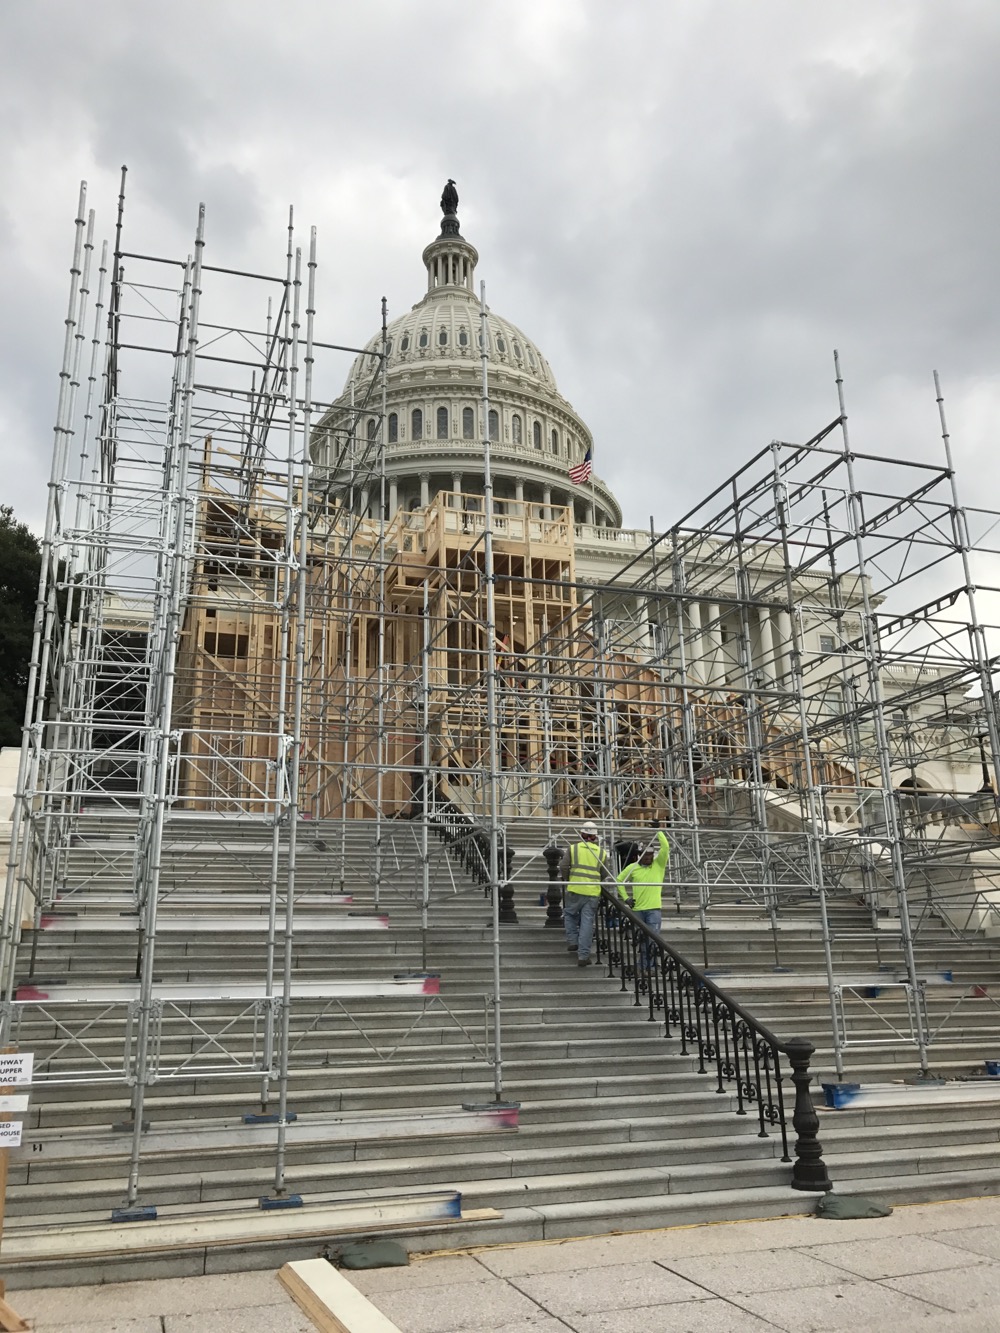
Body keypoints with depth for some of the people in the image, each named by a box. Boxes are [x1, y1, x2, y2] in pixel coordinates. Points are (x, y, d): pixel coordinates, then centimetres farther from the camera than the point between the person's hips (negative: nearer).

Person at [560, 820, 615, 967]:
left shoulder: (572, 848, 2)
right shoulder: (601, 852, 8)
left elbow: (563, 866, -4)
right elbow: (607, 875, 7)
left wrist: (567, 880, 13)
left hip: (575, 889, -1)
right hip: (593, 892, 1)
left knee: (570, 914, 22)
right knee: (587, 922, 3)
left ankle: (572, 942, 14)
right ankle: (583, 955, 2)